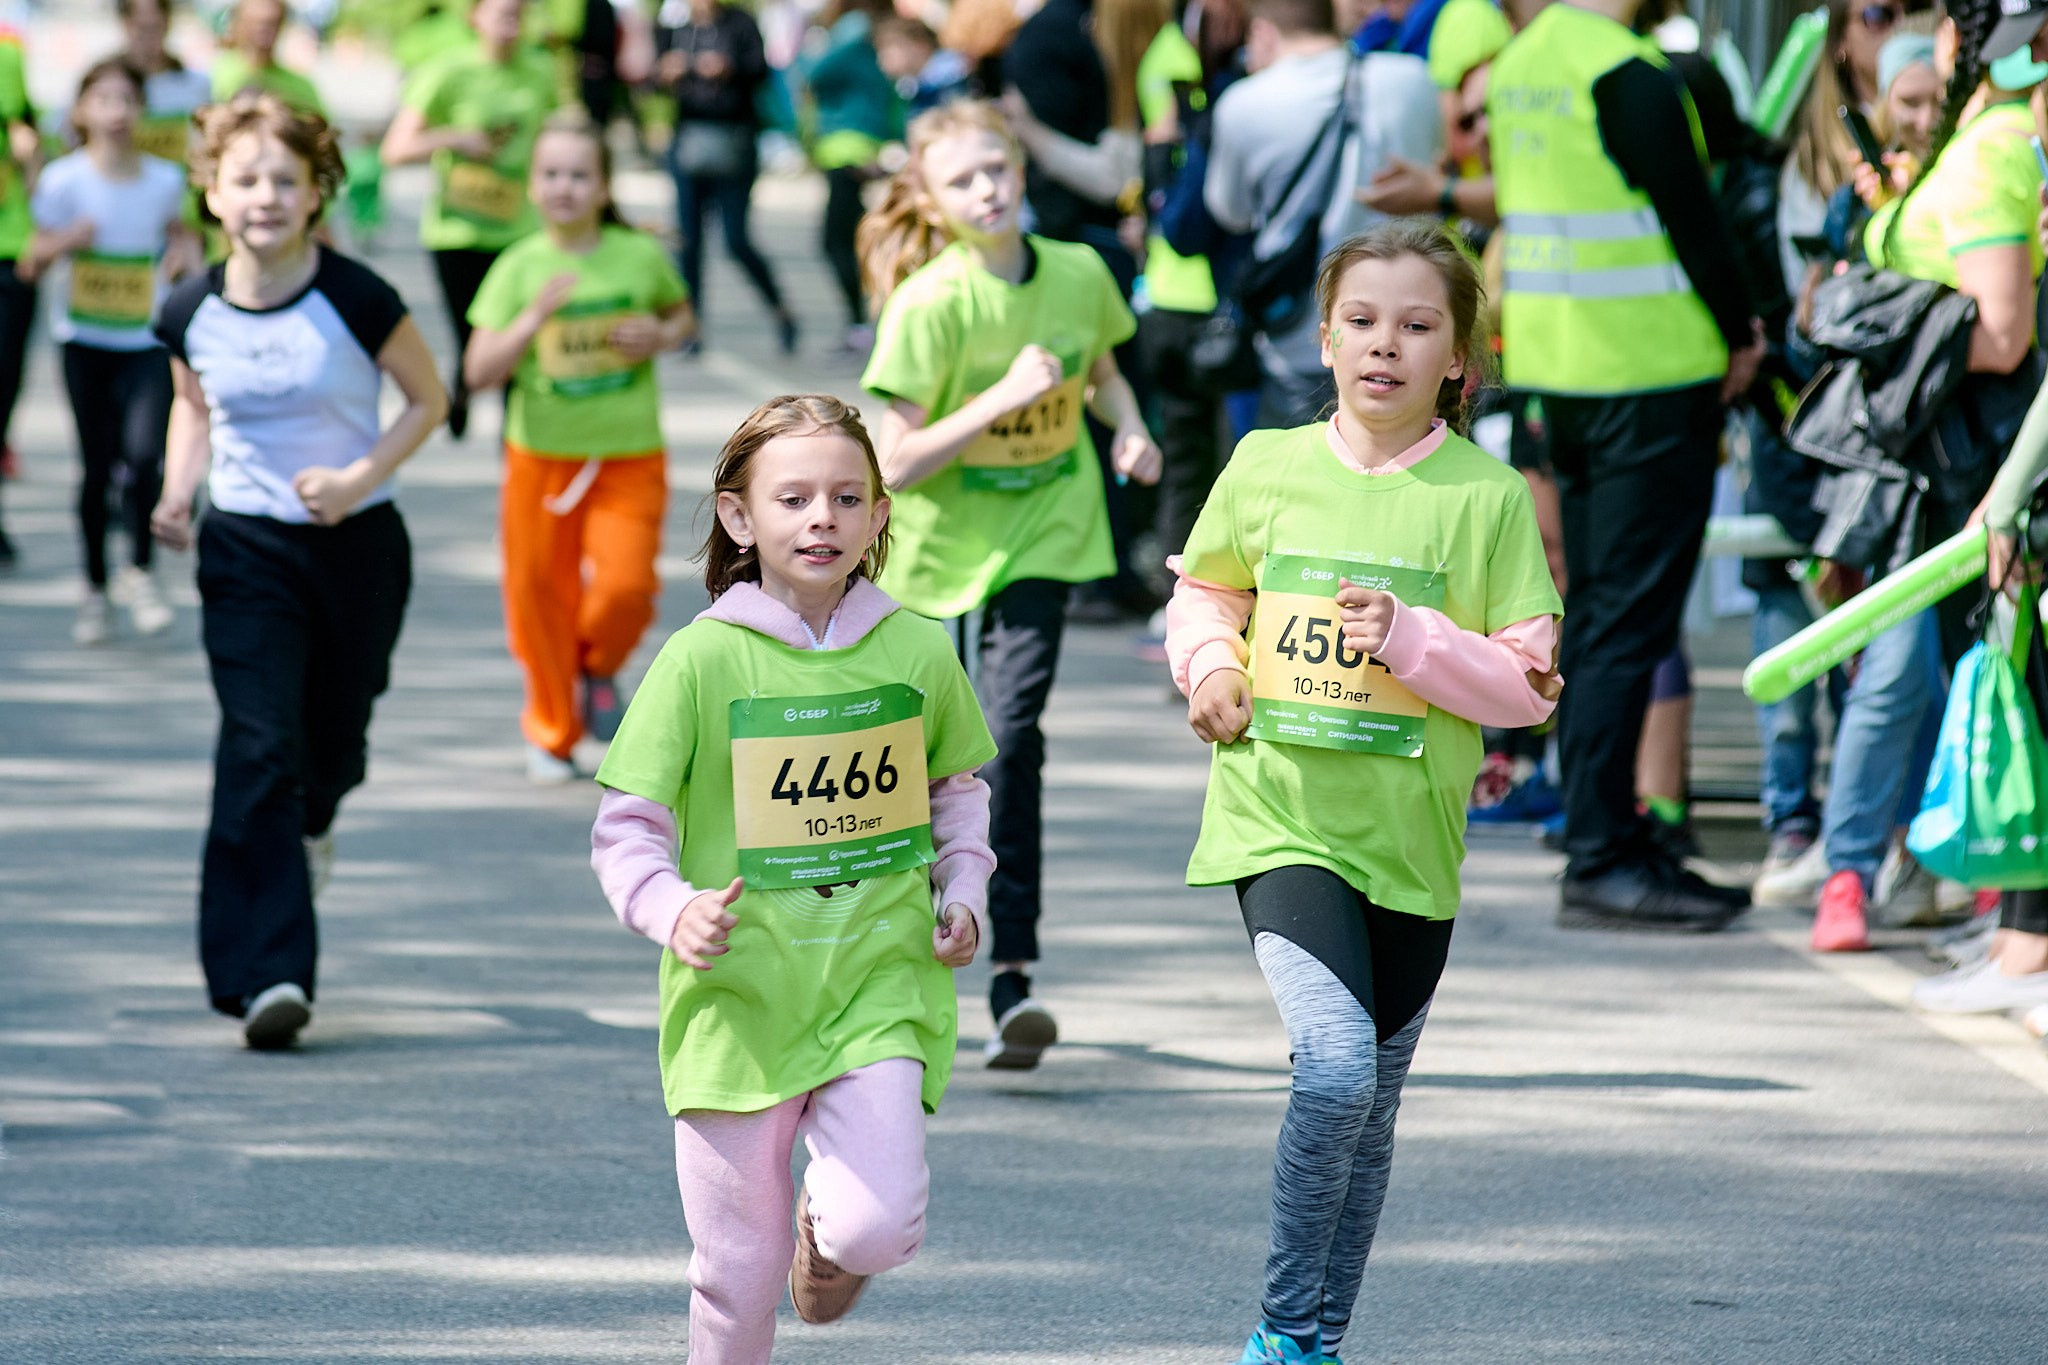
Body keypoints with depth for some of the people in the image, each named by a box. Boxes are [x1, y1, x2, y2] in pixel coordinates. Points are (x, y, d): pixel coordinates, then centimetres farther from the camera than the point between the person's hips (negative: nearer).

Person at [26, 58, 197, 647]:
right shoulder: (65, 179, -7)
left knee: (144, 454, -17)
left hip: (146, 339, 1)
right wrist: (64, 241, -25)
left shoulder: (164, 179, 0)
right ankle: (95, 586, 19)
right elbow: (33, 261, -5)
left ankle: (138, 571, 2)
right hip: (85, 339, -1)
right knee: (97, 465, 3)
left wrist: (186, 248, -1)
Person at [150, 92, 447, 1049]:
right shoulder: (192, 314, -6)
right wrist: (179, 489, -2)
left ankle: (311, 820, 55)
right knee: (257, 747, -13)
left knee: (334, 737, 14)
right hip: (246, 546, 0)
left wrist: (362, 475, -16)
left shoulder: (356, 301, -15)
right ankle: (268, 973, -16)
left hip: (356, 542, 0)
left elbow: (428, 398, -2)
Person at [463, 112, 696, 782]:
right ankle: (551, 732, 26)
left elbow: (682, 315, 17)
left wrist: (663, 337, -6)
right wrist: (533, 319, -22)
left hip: (630, 457, 0)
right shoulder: (520, 267, -5)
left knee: (625, 586, -16)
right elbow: (479, 370, -8)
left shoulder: (641, 256, -2)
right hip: (541, 456, 0)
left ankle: (599, 667, 19)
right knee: (540, 594, 5)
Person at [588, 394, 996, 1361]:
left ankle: (827, 1218, 21)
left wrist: (963, 896, 5)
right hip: (737, 996, -1)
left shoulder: (916, 651, 2)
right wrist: (673, 911, -23)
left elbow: (958, 789, 20)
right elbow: (625, 830, -5)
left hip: (880, 986, 1)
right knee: (741, 1265, 3)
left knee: (878, 1228, -16)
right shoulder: (701, 660, -7)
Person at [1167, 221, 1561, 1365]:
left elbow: (1528, 685, -4)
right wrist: (1210, 665, -2)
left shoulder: (1488, 495, -3)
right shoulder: (1266, 467, 2)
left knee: (1371, 1113, 12)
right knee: (1334, 1065, -22)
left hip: (1411, 837, 1)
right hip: (1280, 813, -1)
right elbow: (1203, 594, 19)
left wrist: (1409, 637, -18)